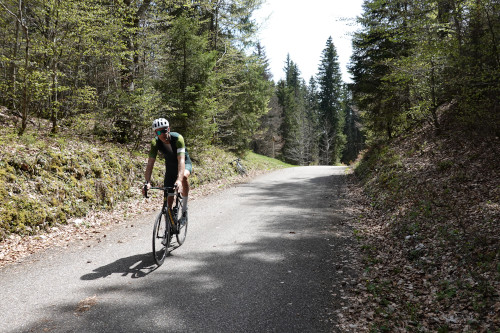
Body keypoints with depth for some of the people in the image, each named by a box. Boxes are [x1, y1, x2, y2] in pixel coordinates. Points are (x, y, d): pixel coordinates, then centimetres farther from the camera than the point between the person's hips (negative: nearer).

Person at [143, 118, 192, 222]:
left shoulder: (178, 138, -32)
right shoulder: (155, 142, -22)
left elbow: (181, 160, -43)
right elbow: (150, 163, -26)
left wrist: (179, 180, -57)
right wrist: (147, 182, -41)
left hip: (185, 164, -3)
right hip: (170, 167, 3)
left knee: (183, 176, -38)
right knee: (168, 198, -3)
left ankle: (184, 208, -18)